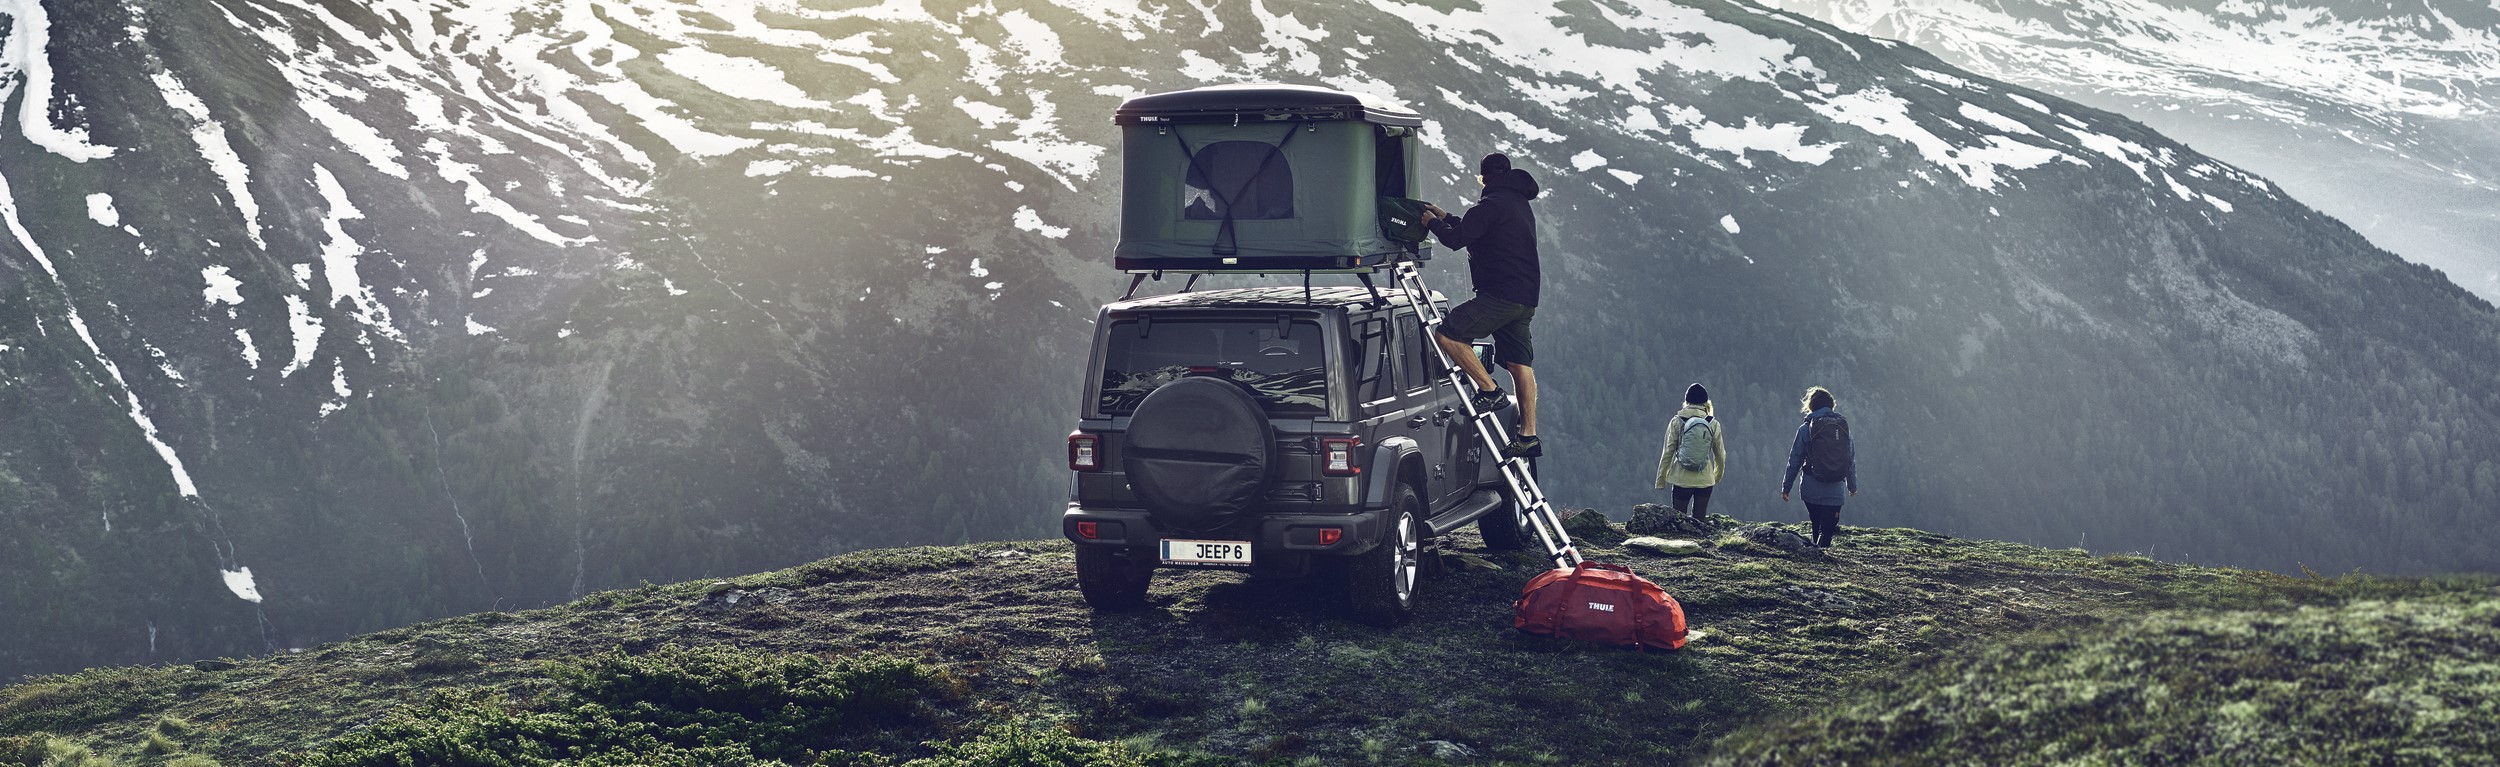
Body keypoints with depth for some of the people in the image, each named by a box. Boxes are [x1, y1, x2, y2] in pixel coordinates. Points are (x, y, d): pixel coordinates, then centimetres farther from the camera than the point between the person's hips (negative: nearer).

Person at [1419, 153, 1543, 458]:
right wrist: (1447, 218, 37)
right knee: (1520, 363, 8)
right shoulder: (1520, 204, 23)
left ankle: (1490, 391, -10)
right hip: (1525, 298, 10)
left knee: (1448, 334, -9)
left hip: (1500, 293, -10)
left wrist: (1433, 223, 5)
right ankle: (1528, 436, 6)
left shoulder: (1492, 204, -10)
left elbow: (1456, 240, -14)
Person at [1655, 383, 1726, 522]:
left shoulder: (1677, 422, -5)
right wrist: (1718, 474, 27)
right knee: (1699, 519, 9)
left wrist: (1661, 478, 5)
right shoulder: (1713, 424, -1)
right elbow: (1720, 454, 9)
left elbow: (1668, 452, -4)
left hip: (1681, 479, -1)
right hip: (1705, 480, 1)